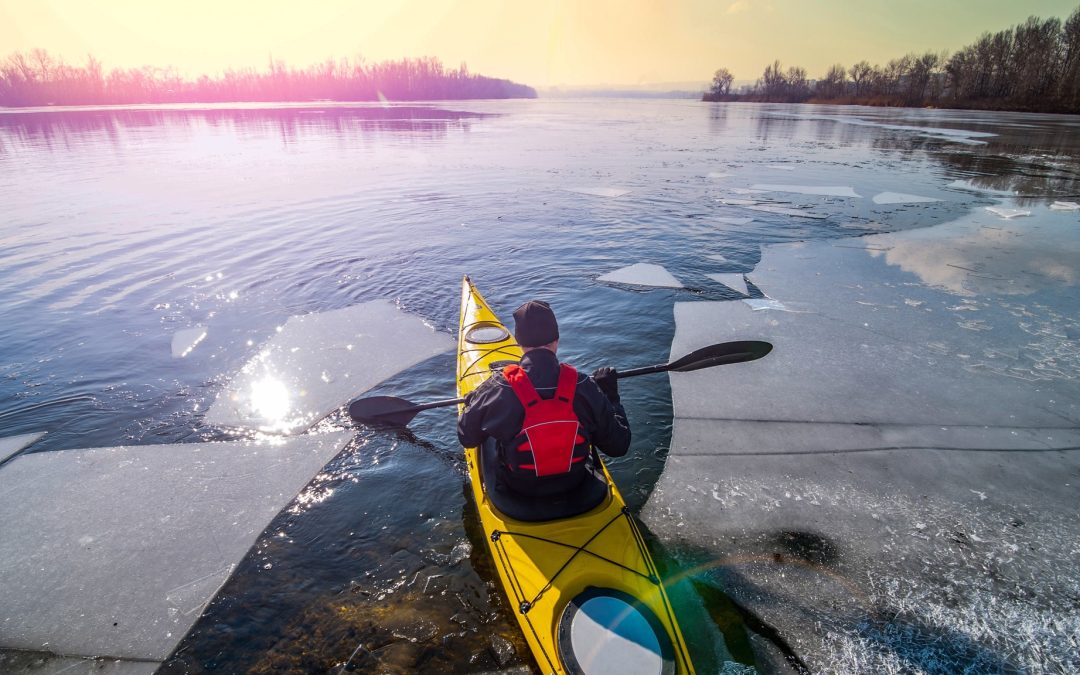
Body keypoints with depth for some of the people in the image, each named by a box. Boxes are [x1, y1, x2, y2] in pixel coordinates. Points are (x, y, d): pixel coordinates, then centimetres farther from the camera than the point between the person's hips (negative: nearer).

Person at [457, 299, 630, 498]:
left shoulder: (498, 389, -26)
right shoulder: (585, 388, -23)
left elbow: (467, 439, -8)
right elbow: (619, 447, -11)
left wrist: (473, 401, 13)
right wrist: (611, 396, 2)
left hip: (516, 488, -1)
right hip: (574, 484, 1)